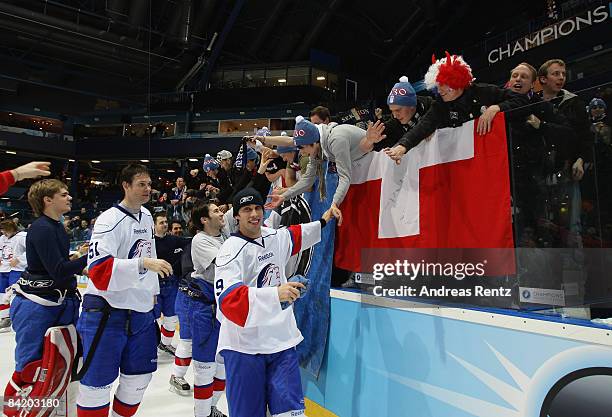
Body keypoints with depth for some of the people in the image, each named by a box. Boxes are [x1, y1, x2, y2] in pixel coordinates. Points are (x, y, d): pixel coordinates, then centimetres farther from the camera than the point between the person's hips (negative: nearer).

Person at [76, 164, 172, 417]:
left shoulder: (147, 217, 9)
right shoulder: (109, 220, -16)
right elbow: (99, 271, -27)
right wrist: (143, 263, -37)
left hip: (141, 312, 7)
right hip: (107, 313, -7)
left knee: (139, 377, 16)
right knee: (97, 384, 4)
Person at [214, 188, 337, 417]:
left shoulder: (276, 237, 6)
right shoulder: (232, 249, -14)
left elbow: (296, 236, 31)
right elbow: (228, 298, -26)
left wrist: (322, 222, 29)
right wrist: (275, 294, -36)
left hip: (281, 339, 5)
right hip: (244, 345, -5)